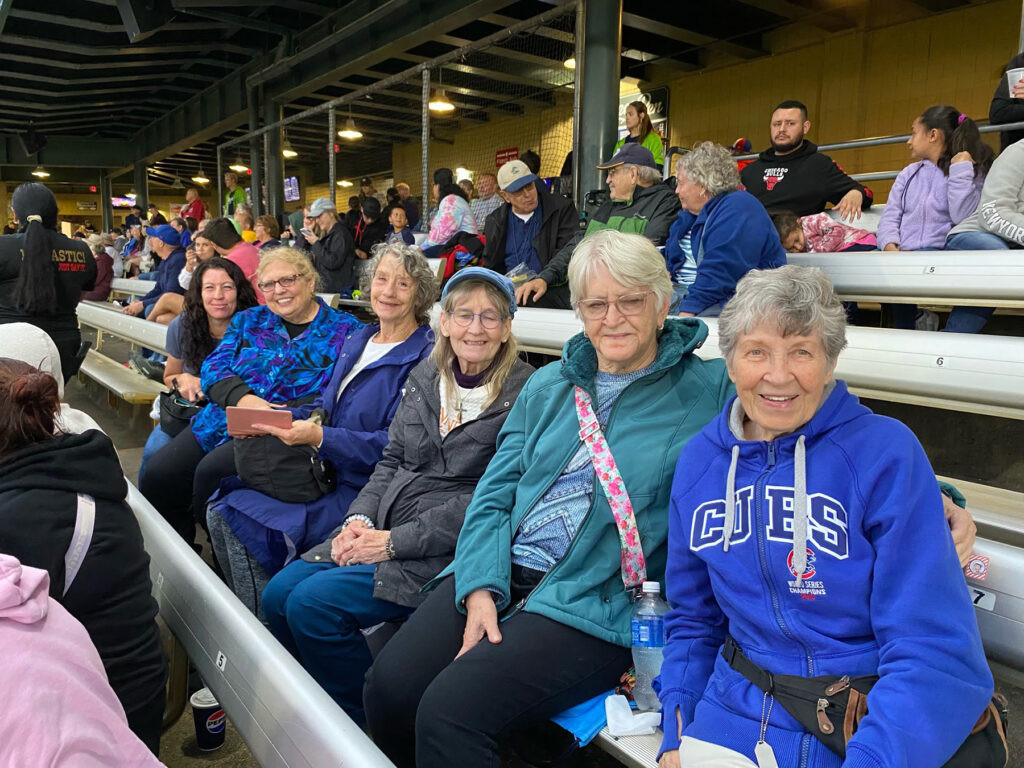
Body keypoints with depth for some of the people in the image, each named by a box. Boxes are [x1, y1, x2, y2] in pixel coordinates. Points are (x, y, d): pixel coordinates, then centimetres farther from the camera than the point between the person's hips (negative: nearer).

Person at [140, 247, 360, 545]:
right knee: (156, 474, -11)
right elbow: (214, 366, 6)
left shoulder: (344, 330, 1)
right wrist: (243, 398, -16)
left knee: (211, 471, -27)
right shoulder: (248, 321, 17)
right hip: (223, 418, 6)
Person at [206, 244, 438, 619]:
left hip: (359, 487, -8)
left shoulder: (424, 357, -12)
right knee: (221, 508, -2)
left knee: (248, 522, -18)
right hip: (321, 471, 8)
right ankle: (257, 620, 9)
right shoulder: (357, 340, 14)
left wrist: (320, 437, -26)